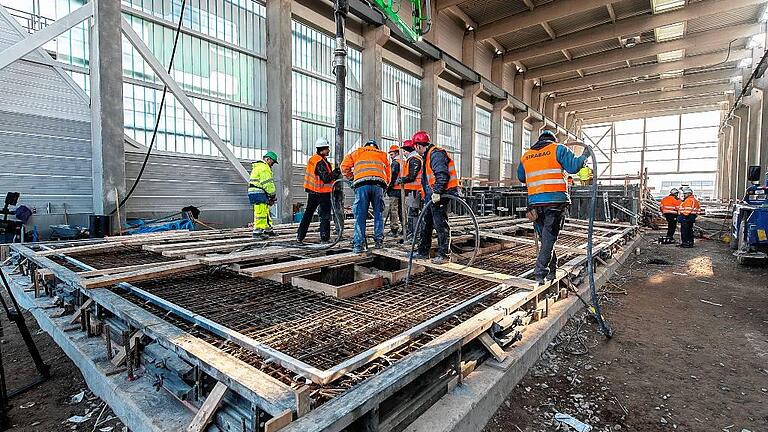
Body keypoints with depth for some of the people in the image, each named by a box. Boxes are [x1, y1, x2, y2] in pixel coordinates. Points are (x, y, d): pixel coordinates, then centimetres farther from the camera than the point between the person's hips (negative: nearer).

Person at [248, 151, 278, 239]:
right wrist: (273, 194, -8)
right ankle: (257, 231, -9)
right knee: (261, 212, -10)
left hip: (254, 192, 11)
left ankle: (268, 229, 25)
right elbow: (268, 183, -17)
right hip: (258, 193, -11)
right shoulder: (264, 167, -12)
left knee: (265, 211, 17)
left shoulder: (257, 166, 23)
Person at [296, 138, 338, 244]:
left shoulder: (312, 159, 10)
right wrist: (335, 174, -15)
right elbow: (326, 178, -24)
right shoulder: (320, 162, -19)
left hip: (312, 192, 9)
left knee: (308, 213, 15)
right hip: (323, 193, -9)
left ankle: (300, 236, 18)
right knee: (325, 215, 1)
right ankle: (324, 238, 3)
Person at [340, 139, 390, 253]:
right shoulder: (382, 155, 28)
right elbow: (388, 173, 21)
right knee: (378, 214, 13)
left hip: (361, 184, -1)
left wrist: (351, 178, 30)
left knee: (360, 216, -1)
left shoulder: (357, 152, 24)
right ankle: (378, 240, 11)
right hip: (378, 184, 1)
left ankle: (358, 245, -4)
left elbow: (344, 166, 18)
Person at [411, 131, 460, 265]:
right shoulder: (427, 155, 20)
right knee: (426, 223, 15)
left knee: (440, 224, -6)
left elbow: (442, 175, -24)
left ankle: (444, 254, 2)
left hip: (439, 195, -11)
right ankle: (423, 252, 24)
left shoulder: (436, 153, -13)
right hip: (432, 195, 11)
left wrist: (437, 192, -28)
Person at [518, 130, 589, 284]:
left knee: (545, 237, 14)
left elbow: (521, 177, 27)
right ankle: (540, 273, -7)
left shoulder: (526, 155, 17)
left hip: (534, 201, 4)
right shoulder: (558, 149, 3)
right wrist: (585, 155, 12)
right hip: (555, 200, -4)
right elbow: (573, 166, -6)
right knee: (549, 238, -2)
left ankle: (552, 270, 20)